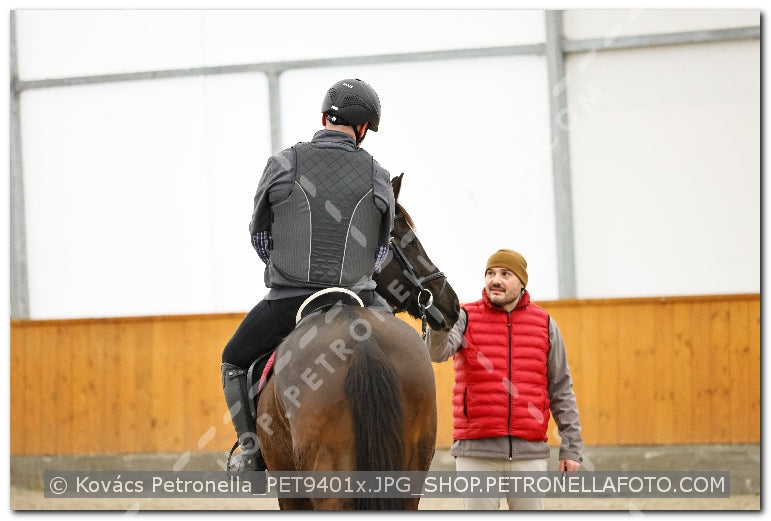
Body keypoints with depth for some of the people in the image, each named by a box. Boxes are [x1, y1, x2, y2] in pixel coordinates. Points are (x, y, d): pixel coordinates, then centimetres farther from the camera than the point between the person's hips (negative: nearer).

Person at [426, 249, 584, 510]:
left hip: (530, 452, 2)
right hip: (476, 451, -1)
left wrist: (571, 447, 5)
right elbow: (437, 352, -19)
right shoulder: (465, 319, 2)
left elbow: (561, 390, 8)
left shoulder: (545, 324, 7)